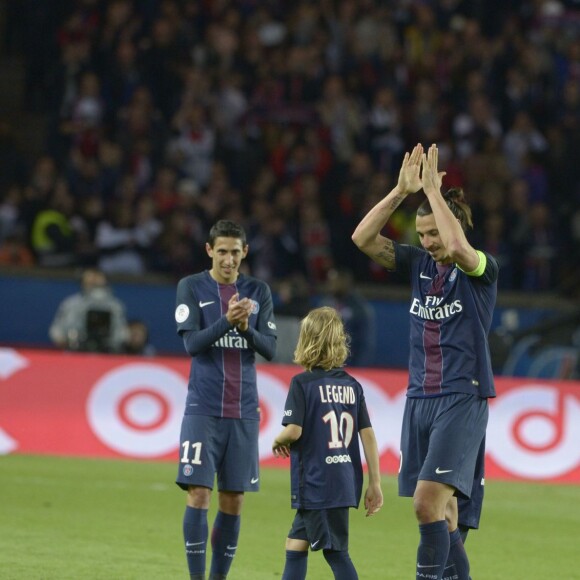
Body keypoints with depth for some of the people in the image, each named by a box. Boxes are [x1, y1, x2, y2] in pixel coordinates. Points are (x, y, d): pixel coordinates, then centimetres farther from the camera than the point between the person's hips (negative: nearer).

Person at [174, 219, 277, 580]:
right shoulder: (191, 287, 1)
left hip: (244, 412, 3)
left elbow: (270, 349, 3)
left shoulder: (259, 292, 8)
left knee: (233, 501, 3)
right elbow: (192, 343, -9)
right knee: (199, 494, -10)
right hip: (203, 410, -3)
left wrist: (247, 327, -16)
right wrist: (227, 321, -24)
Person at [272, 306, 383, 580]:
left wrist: (278, 442, 5)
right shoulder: (352, 385, 8)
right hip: (345, 482, 7)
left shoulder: (303, 383, -10)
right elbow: (368, 435, 5)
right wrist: (375, 483, 8)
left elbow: (294, 430, -18)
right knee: (295, 543, 17)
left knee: (335, 551, -6)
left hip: (316, 483, -7)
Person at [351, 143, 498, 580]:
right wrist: (402, 191, -7)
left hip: (462, 400, -6)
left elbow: (458, 247, -28)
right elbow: (363, 238, 1)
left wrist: (434, 189, -20)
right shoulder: (419, 264, 10)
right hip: (420, 397, 6)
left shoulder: (483, 269, -5)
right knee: (441, 511, 6)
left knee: (428, 502, -18)